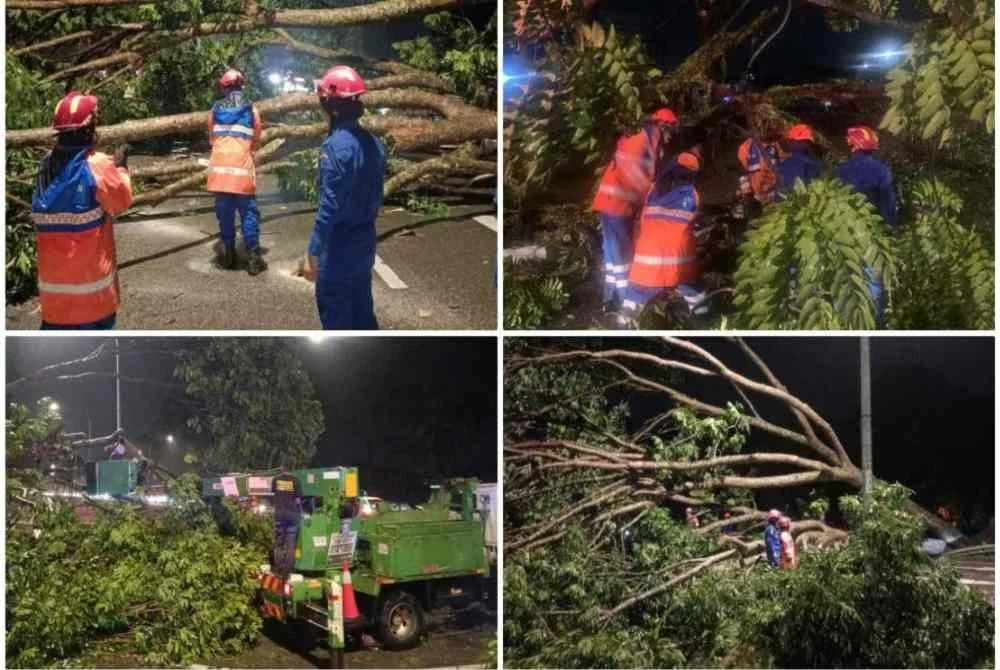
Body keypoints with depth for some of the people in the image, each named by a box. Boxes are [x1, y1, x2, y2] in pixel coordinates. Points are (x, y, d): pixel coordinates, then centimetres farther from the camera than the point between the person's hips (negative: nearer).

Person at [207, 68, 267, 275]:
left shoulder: (215, 109, 10)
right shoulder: (251, 108, 5)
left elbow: (211, 138, 18)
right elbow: (256, 139, 11)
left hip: (219, 166, 2)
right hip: (242, 166, -2)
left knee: (225, 212, 10)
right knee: (248, 212, 3)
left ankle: (228, 255, 15)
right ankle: (253, 258, 2)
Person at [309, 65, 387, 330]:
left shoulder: (335, 145, -21)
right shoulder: (373, 143, 3)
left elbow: (330, 205, -22)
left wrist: (315, 248, -15)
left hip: (339, 244, -8)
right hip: (366, 239, 8)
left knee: (334, 312, 4)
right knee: (362, 307, 18)